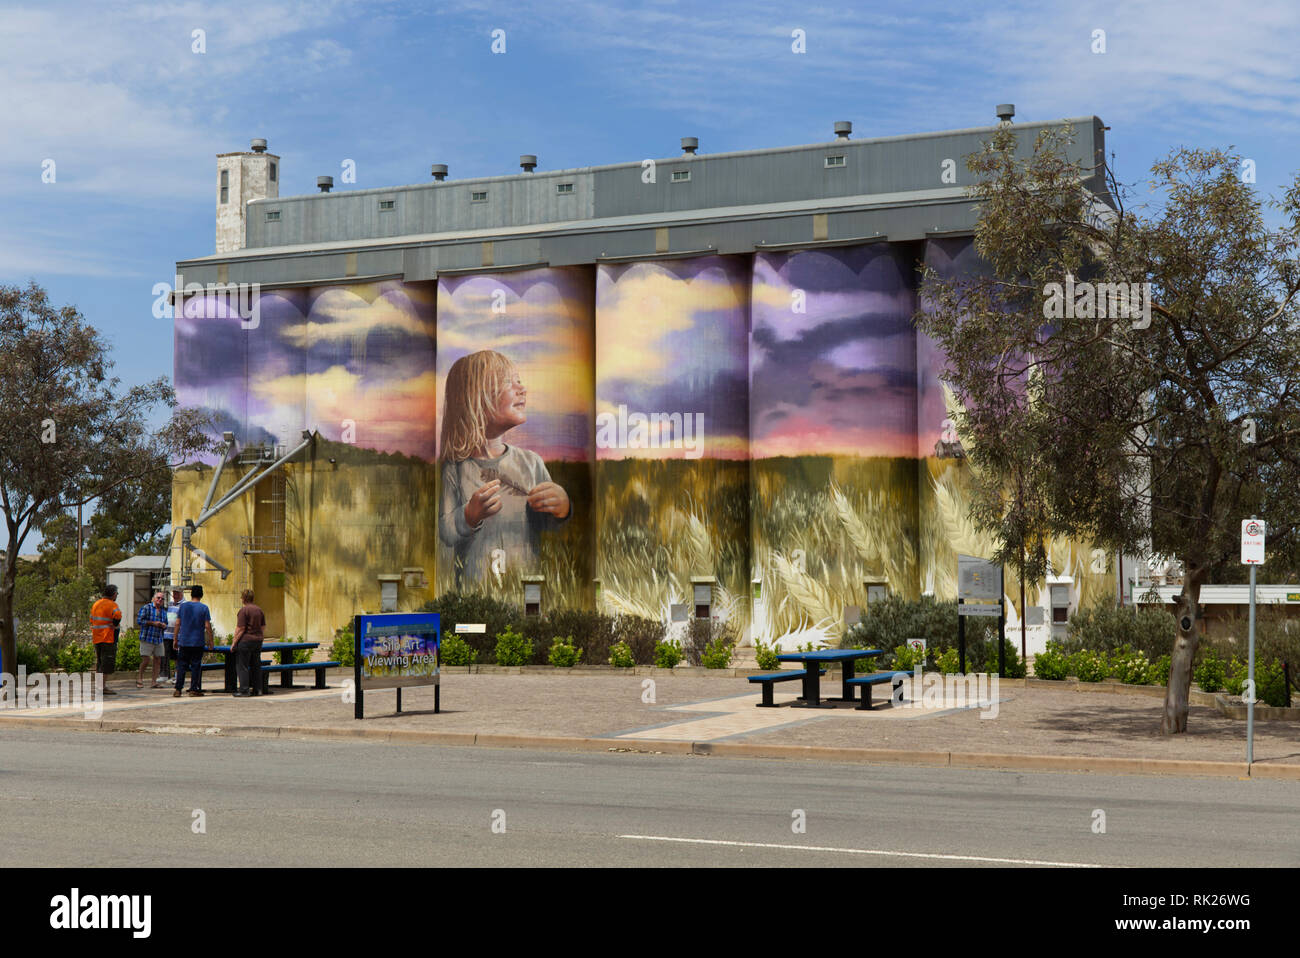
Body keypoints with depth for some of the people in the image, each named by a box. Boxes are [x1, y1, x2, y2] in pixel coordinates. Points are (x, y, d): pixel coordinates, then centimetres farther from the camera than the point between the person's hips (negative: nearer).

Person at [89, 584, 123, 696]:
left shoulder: (95, 604, 17)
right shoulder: (112, 605, -10)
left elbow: (92, 621, 20)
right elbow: (117, 615, -29)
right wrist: (115, 625, -12)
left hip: (96, 638, 8)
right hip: (108, 638, -8)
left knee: (99, 661, 15)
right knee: (108, 662, -7)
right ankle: (104, 686, -12)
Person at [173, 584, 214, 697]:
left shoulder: (183, 606, 2)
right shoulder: (204, 608, -5)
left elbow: (177, 624, 3)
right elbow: (207, 626, -7)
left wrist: (176, 639, 11)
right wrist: (210, 641, 2)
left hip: (184, 642, 2)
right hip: (198, 642, -2)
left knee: (181, 665, 6)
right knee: (196, 666, 5)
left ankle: (178, 689, 1)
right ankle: (194, 689, 5)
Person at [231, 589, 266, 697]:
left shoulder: (244, 611, -11)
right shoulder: (259, 610, 11)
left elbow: (240, 629, -14)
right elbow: (263, 628, 14)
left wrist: (234, 643, -8)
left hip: (245, 641, -7)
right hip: (258, 641, 7)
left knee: (242, 666, -2)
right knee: (256, 666, 11)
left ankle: (244, 689, -6)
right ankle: (257, 689, 11)